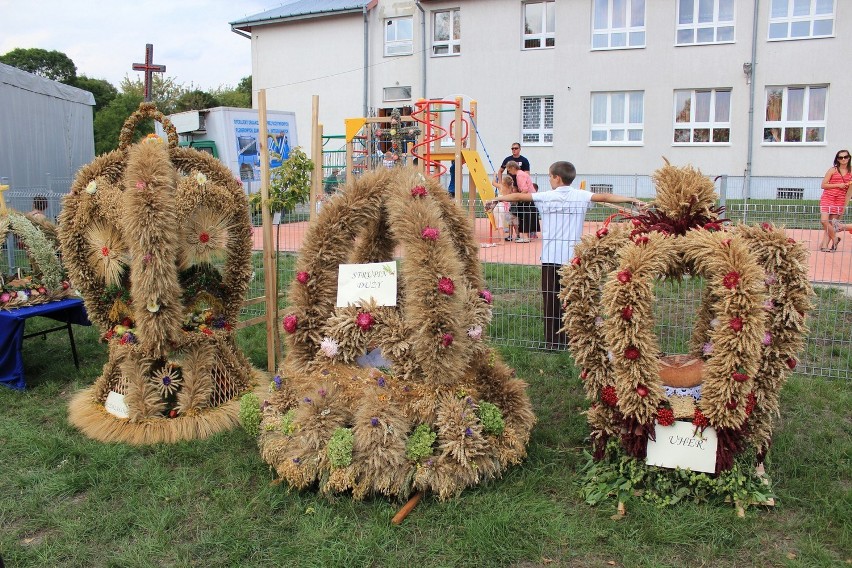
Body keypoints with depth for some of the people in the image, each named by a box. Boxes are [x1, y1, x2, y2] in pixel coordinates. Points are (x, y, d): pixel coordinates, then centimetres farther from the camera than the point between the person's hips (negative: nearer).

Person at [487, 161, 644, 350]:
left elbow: (518, 196, 6)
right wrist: (632, 200, -7)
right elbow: (605, 197, -7)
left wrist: (498, 198, 18)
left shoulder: (545, 197, 1)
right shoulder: (581, 196, 1)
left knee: (551, 299, 5)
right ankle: (568, 339, 10)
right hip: (572, 257, 1)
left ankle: (551, 341, 8)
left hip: (550, 258, -1)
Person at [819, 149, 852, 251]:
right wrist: (838, 185, -11)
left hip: (840, 200, 2)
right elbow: (823, 185, -4)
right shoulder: (833, 170, 2)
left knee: (832, 223, 0)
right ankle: (835, 239, 8)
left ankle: (824, 245, 1)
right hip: (827, 198, -2)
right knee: (824, 221, -14)